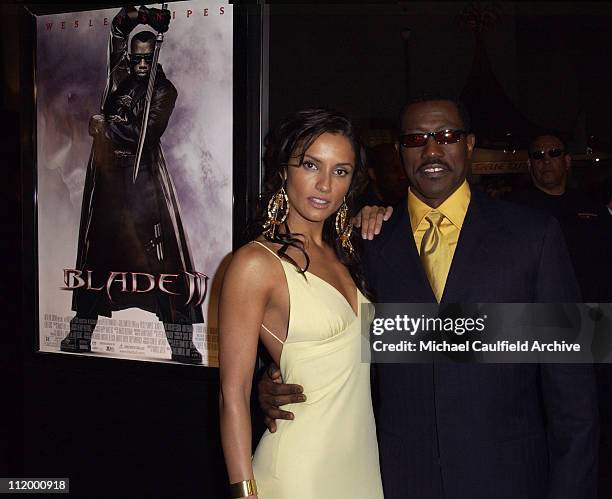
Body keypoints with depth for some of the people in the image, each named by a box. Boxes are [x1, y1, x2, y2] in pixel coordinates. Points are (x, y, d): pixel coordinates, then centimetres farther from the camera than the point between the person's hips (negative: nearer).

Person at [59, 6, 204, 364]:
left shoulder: (163, 91, -1)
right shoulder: (119, 78, 10)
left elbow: (149, 132, -12)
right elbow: (117, 34, 24)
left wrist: (106, 124, -5)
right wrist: (128, 18, 5)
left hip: (143, 176, -5)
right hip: (108, 173, 5)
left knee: (161, 251, -11)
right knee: (97, 246, 8)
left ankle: (181, 341, -14)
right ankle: (81, 334, 15)